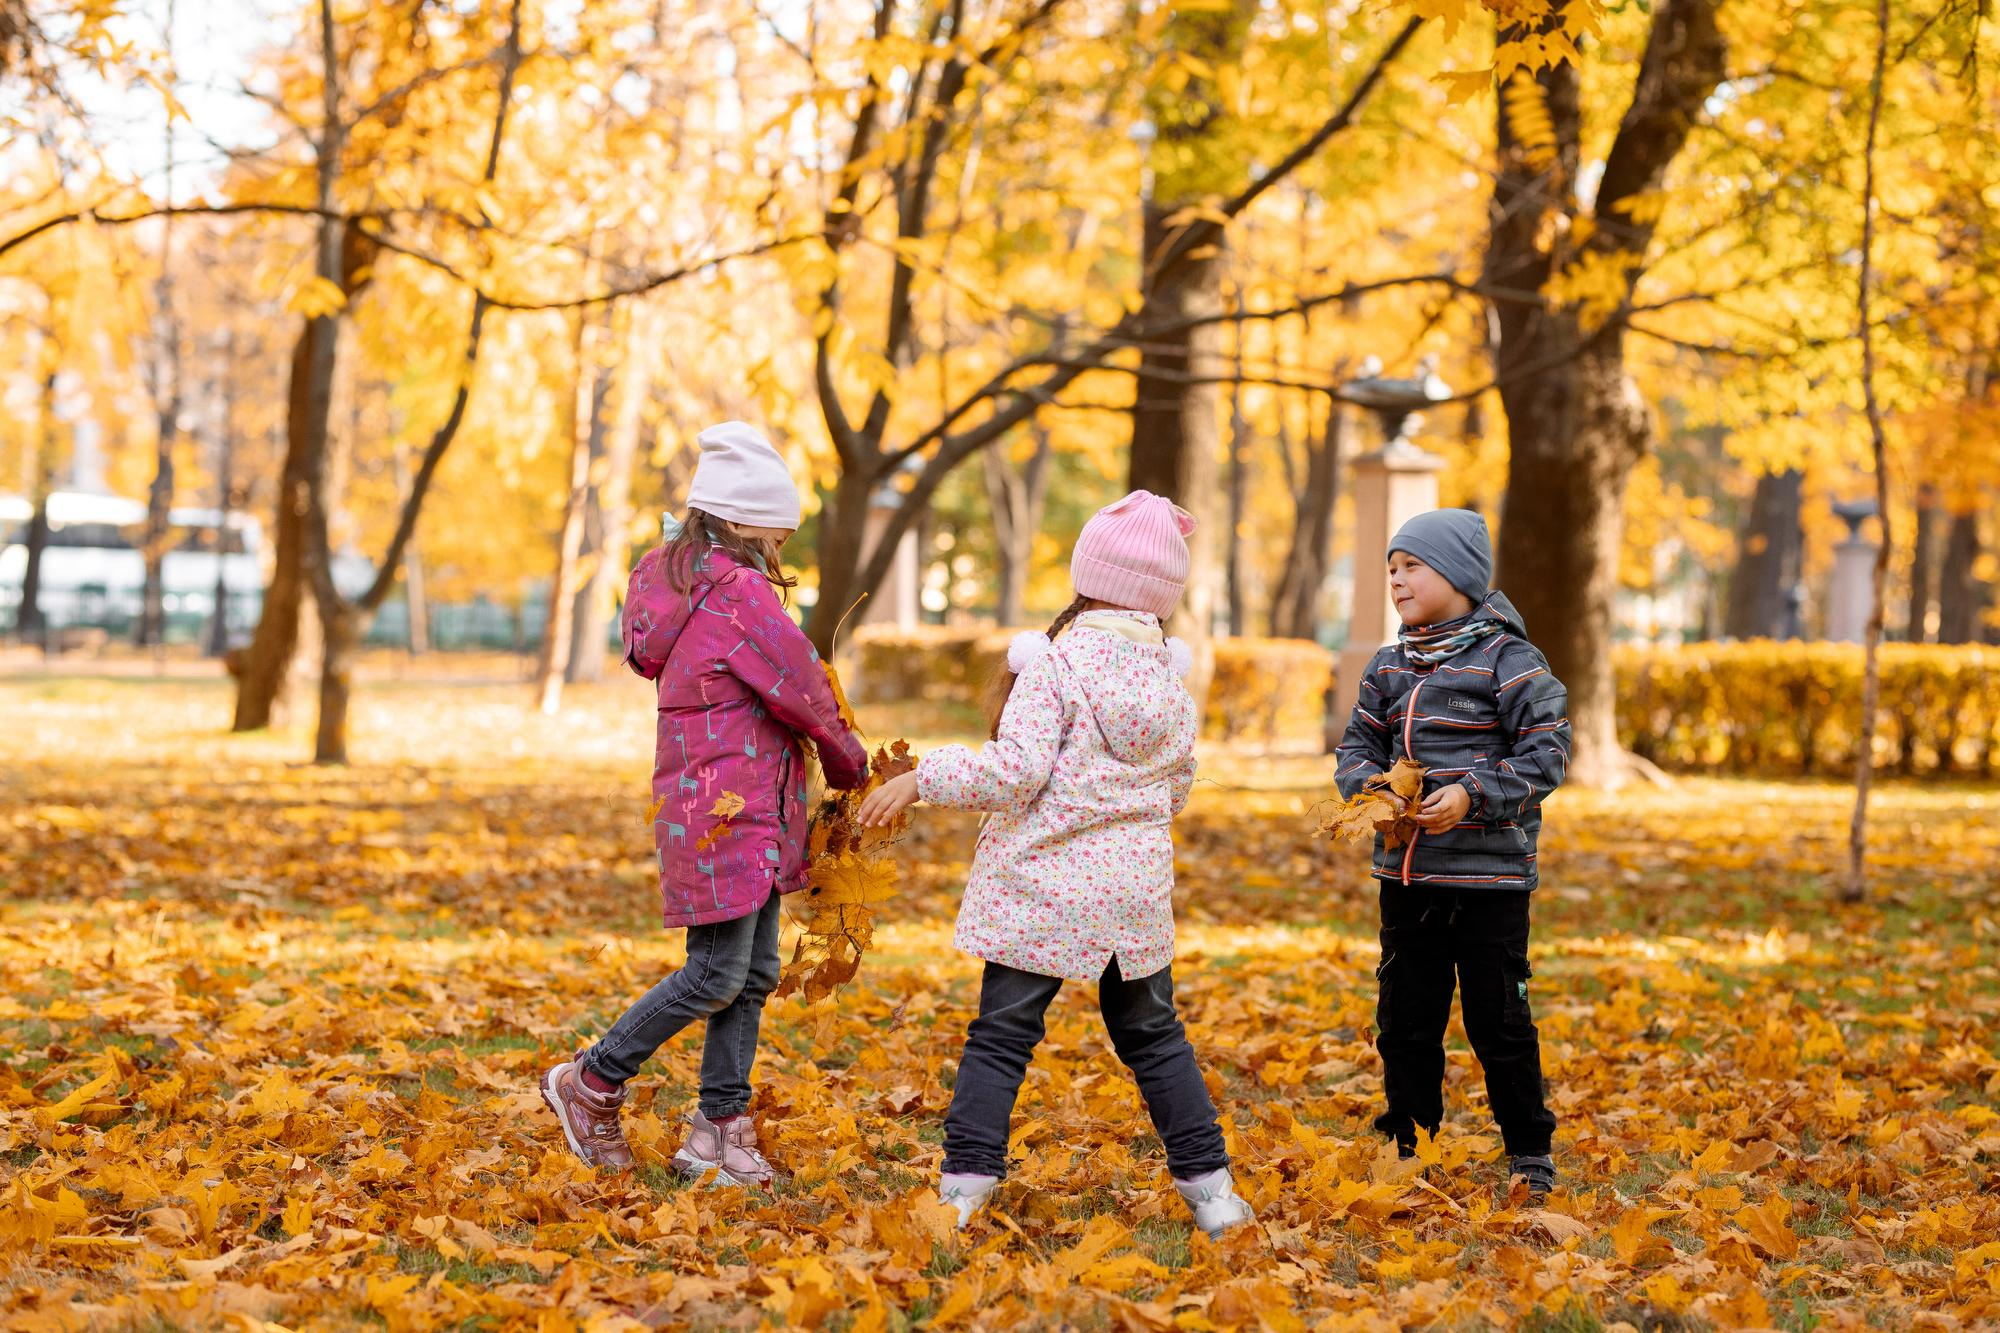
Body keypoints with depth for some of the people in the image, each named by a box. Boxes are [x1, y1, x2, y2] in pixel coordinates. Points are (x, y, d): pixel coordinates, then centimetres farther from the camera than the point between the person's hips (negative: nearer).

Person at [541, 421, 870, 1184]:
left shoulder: (679, 583, 13)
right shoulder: (738, 593, -16)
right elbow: (802, 692, -12)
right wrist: (852, 766, 5)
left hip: (746, 812, 10)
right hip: (728, 810, -10)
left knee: (755, 972, 10)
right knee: (718, 974, -5)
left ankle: (718, 1130, 13)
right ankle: (591, 1084, 7)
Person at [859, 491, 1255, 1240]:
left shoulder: (1056, 662, -14)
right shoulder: (1170, 677, 4)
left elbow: (1013, 773, -18)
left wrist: (922, 778, -9)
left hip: (1045, 885, -5)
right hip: (1136, 887, 5)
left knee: (1001, 1035, 2)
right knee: (1152, 1035, 18)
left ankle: (964, 1189, -4)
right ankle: (1210, 1189, 19)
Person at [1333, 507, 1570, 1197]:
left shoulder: (1507, 660, -8)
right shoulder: (1389, 667, 11)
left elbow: (1546, 752, -10)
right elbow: (1358, 745, 16)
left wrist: (1472, 795, -20)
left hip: (1489, 876, -6)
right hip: (1405, 873, 6)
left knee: (1499, 1022, 0)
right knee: (1405, 1018, 11)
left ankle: (1530, 1153, 14)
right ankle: (1407, 1147, 23)